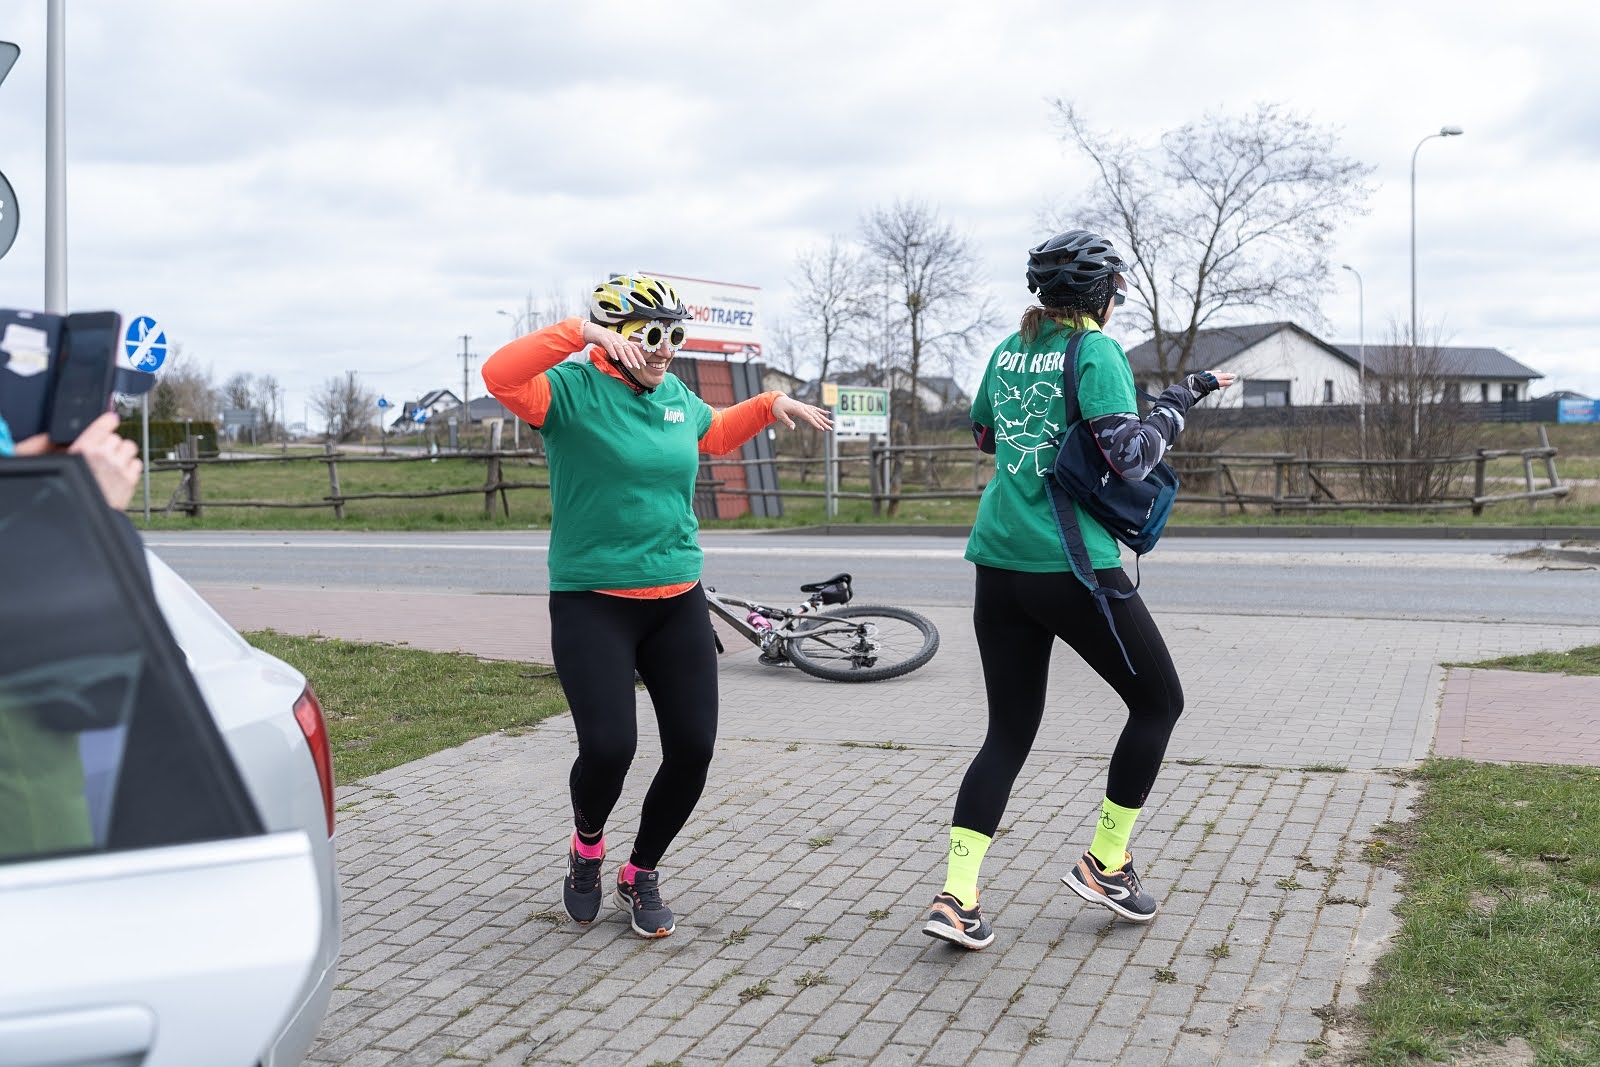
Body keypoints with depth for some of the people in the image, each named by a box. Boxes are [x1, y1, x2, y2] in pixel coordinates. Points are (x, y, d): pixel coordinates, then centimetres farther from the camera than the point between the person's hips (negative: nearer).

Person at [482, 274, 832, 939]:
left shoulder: (678, 398, 10)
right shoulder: (573, 390, -9)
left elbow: (715, 435, 32)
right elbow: (500, 376, -28)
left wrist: (772, 405, 21)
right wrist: (581, 334, -32)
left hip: (678, 602, 6)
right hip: (592, 603, -6)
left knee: (693, 748, 0)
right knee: (608, 746, -16)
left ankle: (641, 873, 25)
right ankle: (586, 846, 20)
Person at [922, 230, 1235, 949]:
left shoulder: (1009, 349, 13)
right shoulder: (1095, 350, -7)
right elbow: (1131, 457, -18)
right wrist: (1181, 398, -5)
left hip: (998, 563, 7)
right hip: (1070, 566, -7)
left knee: (1009, 733, 12)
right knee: (1158, 701, 14)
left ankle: (956, 896, 2)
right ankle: (1104, 863, 18)